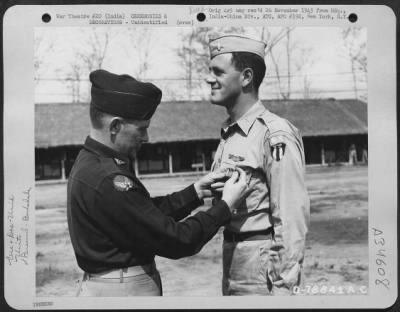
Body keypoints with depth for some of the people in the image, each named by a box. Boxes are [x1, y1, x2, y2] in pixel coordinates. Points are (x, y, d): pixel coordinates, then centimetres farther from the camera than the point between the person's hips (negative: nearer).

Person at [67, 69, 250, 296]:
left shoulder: (89, 164, 5)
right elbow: (174, 240, -21)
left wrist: (196, 192, 4)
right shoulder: (106, 180, -25)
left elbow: (150, 214, 11)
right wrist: (226, 206, -11)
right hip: (122, 291, -9)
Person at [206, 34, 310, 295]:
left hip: (262, 266, -8)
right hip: (232, 263, 8)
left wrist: (283, 287, -18)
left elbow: (292, 218, -19)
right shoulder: (228, 134, 8)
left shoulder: (274, 135, -17)